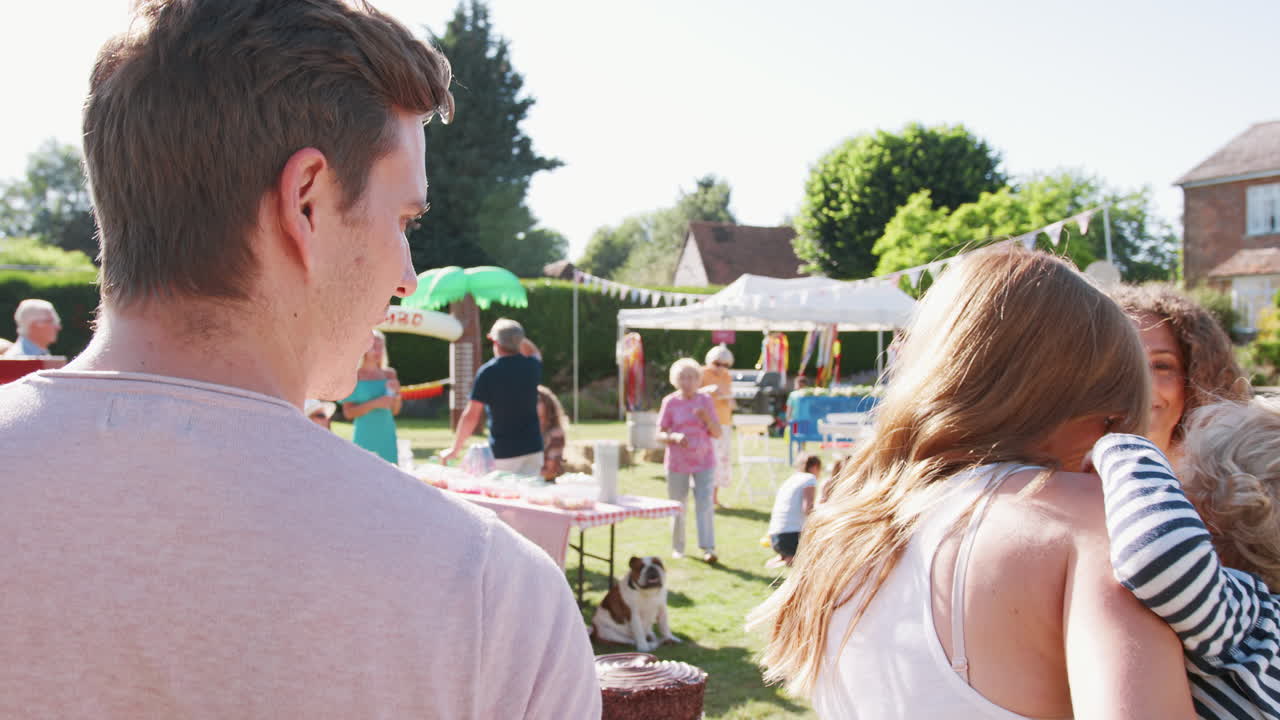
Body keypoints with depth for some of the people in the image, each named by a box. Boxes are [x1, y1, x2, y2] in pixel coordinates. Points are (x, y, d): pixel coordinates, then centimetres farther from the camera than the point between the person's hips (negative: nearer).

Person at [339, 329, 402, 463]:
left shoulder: (389, 374, 8)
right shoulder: (354, 376, -5)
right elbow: (348, 412, -9)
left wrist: (397, 393, -5)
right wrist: (374, 403, -18)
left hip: (386, 436, 4)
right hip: (365, 436, -4)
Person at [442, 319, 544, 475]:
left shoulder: (488, 371, -10)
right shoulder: (531, 367, 2)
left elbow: (471, 416, -10)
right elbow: (535, 353, 32)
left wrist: (455, 449, 0)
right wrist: (517, 335, 23)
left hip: (503, 452, -4)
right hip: (533, 447, 4)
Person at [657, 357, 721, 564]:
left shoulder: (705, 401, 2)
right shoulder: (670, 402, -2)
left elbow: (717, 432, 2)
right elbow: (659, 435, -2)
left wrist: (707, 418, -16)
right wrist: (674, 437, -22)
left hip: (704, 462, 0)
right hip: (677, 463, 0)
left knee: (705, 504, -11)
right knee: (678, 507, 7)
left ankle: (708, 548, -13)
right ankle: (677, 548, 21)